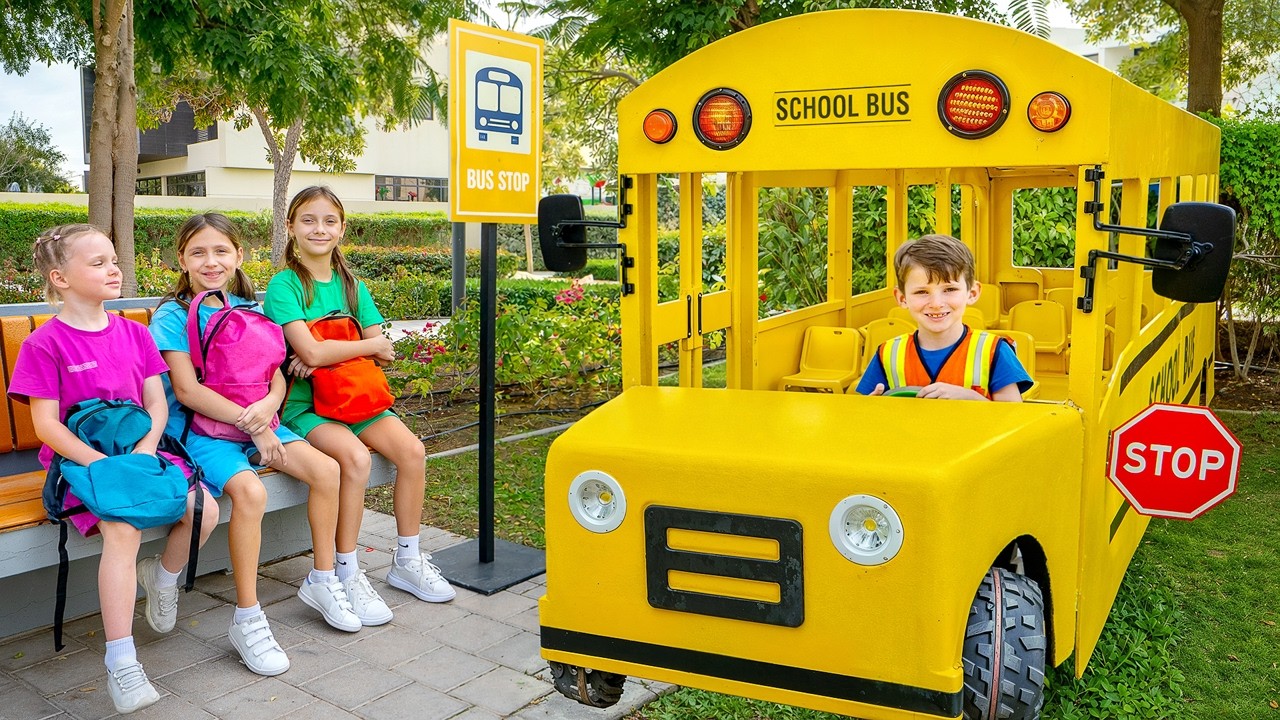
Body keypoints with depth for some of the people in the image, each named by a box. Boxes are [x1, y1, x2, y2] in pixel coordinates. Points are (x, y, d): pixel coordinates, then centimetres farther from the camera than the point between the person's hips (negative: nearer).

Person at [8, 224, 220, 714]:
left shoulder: (133, 333, 11)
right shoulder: (44, 344, -5)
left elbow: (157, 403, 8)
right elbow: (46, 424, -9)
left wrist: (145, 448, -11)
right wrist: (100, 464, -21)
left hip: (139, 454, 5)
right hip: (80, 462, -5)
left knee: (206, 509, -17)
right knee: (124, 528, -31)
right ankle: (121, 664, -28)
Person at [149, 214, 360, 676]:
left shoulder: (247, 310, 11)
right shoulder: (172, 316, -5)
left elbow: (277, 374, 6)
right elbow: (187, 390, -15)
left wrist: (268, 406, -17)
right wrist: (252, 425, -18)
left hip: (256, 422, 6)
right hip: (197, 429, -6)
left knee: (326, 469, -13)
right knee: (249, 491, -32)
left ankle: (322, 580, 5)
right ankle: (247, 619, -20)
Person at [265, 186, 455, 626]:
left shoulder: (351, 285, 11)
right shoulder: (284, 286, -7)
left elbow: (382, 353, 5)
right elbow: (310, 350, -21)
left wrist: (330, 355, -12)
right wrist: (370, 346, -8)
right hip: (302, 404, -5)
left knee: (411, 449, -17)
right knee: (355, 456, -32)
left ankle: (407, 561, 0)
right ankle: (347, 575, -16)